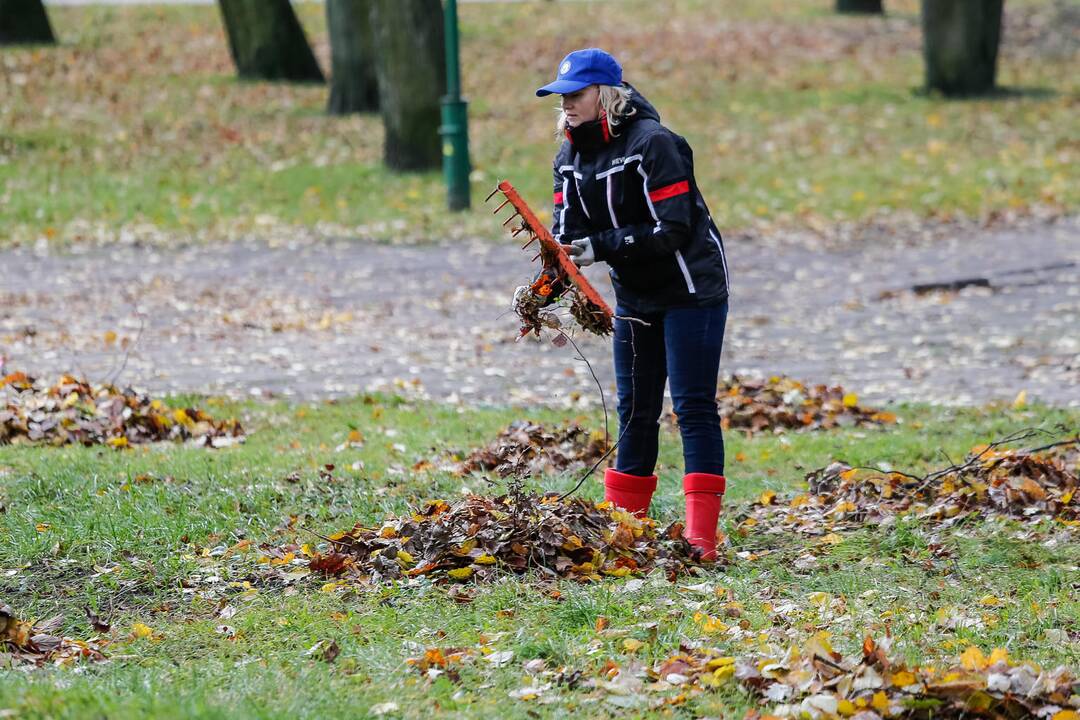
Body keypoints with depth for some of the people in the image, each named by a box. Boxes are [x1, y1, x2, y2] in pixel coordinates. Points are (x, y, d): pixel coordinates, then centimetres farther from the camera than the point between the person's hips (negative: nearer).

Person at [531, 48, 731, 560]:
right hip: (635, 297, 7)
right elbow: (568, 234, -2)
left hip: (690, 290, -7)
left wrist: (600, 246, -27)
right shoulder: (570, 157, 3)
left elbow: (672, 230, -24)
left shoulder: (652, 144, -20)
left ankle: (701, 540, -13)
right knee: (635, 411, 11)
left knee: (693, 408, -10)